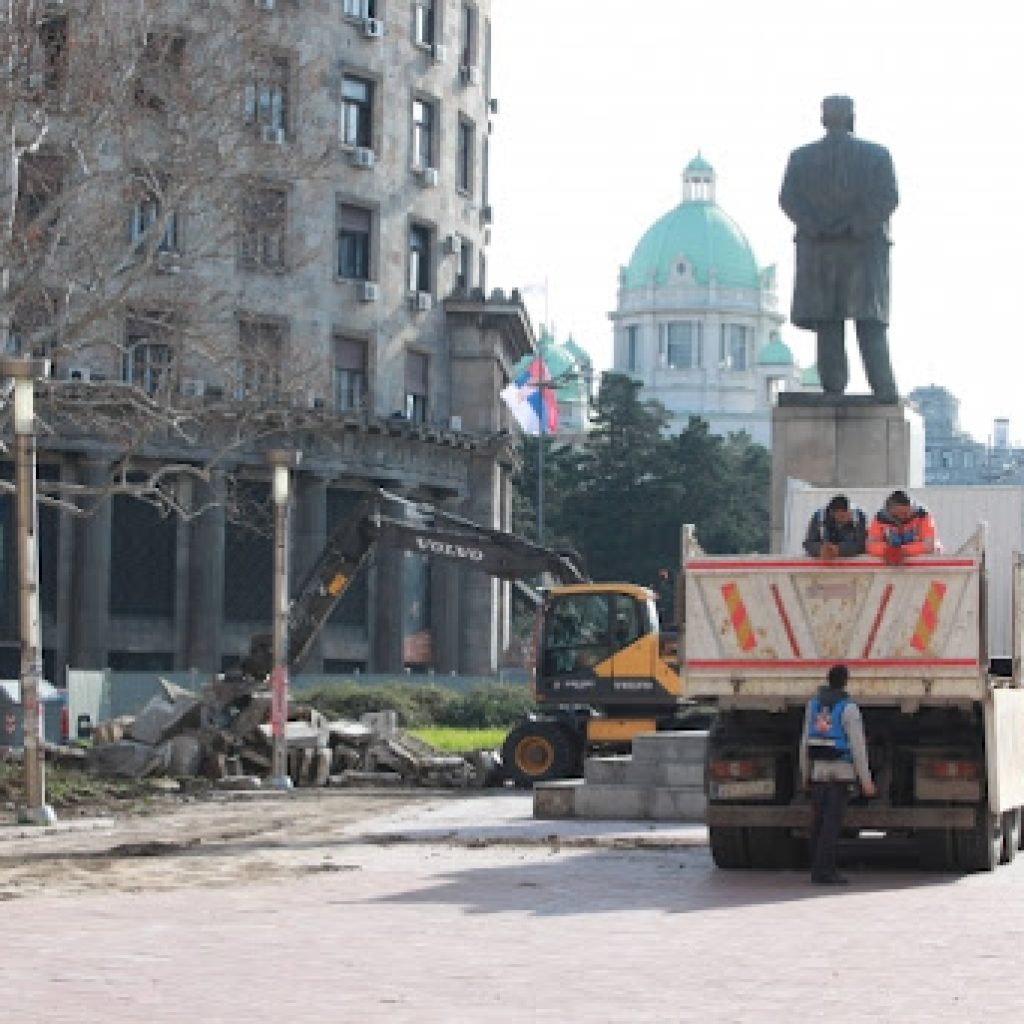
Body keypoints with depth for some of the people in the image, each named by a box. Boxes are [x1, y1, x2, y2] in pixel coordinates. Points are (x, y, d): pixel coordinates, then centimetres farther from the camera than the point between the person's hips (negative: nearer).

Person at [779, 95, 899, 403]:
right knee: (870, 322, -4)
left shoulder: (801, 157, 7)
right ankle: (884, 390, -15)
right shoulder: (877, 154, 3)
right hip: (864, 249, -1)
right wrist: (855, 227, -9)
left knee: (828, 324, 4)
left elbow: (788, 199, -4)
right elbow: (887, 198, -9)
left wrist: (818, 229, -8)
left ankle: (834, 389, -3)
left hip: (817, 250, 1)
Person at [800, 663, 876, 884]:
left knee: (819, 820, 11)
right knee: (832, 821, -5)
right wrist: (866, 780, -10)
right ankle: (825, 871, -8)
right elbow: (858, 745, -14)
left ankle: (817, 869, 12)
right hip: (841, 771, -5)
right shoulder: (848, 708, -12)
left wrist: (805, 774, 17)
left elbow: (806, 740, 9)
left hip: (818, 769, 5)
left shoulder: (813, 703, 6)